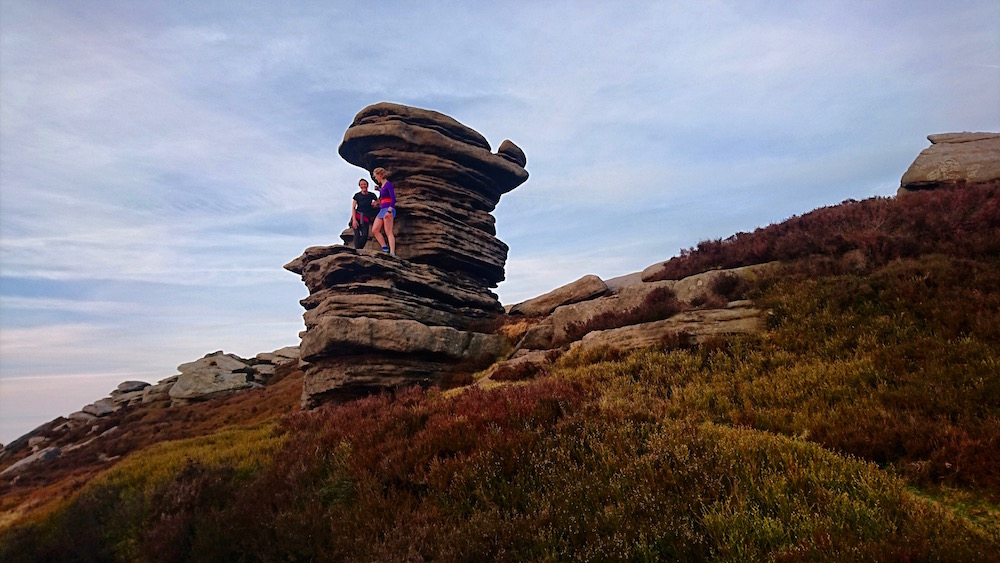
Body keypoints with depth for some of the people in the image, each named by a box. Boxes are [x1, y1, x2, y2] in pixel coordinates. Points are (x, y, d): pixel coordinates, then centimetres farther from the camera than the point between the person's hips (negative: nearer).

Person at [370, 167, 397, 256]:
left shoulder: (388, 184, -8)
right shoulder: (381, 186, 17)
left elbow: (393, 199, -18)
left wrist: (389, 211, -25)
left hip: (388, 209, -9)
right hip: (382, 210, 9)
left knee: (388, 232, -12)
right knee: (374, 230, 3)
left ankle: (392, 253, -14)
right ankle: (385, 248, 4)